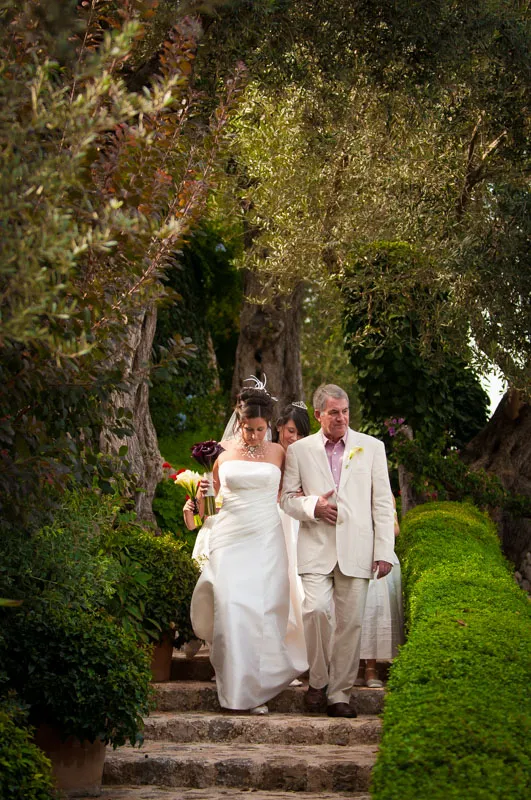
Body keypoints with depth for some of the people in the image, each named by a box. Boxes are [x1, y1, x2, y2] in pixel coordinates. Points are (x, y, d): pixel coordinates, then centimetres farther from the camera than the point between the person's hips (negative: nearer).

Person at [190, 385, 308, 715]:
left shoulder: (278, 452, 7)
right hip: (230, 539, 0)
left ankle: (259, 687, 5)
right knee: (232, 609, -11)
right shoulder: (223, 450, 6)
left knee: (263, 610, -6)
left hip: (266, 539, 0)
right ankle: (238, 686, -3)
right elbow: (210, 494, 17)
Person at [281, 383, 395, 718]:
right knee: (317, 610, -18)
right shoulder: (299, 450, 10)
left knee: (350, 622, -1)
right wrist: (313, 506, -9)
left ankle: (340, 694, 10)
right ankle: (318, 680, 2)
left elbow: (383, 502, 8)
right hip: (316, 549, -1)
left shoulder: (371, 447, 10)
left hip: (356, 549, 1)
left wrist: (384, 551, 0)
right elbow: (288, 499, 13)